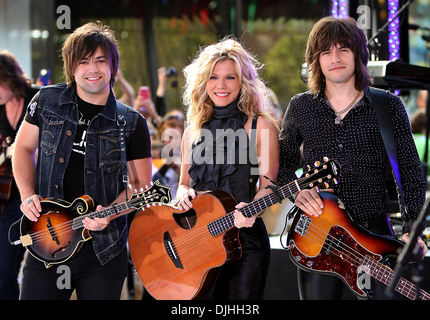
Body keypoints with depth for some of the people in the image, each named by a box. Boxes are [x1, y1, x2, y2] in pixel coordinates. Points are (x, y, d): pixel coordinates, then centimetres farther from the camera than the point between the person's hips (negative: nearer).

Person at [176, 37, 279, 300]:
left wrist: (250, 209, -25)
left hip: (245, 239, -4)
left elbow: (268, 186, -5)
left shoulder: (260, 125, 0)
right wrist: (185, 194, -3)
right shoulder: (194, 130, 13)